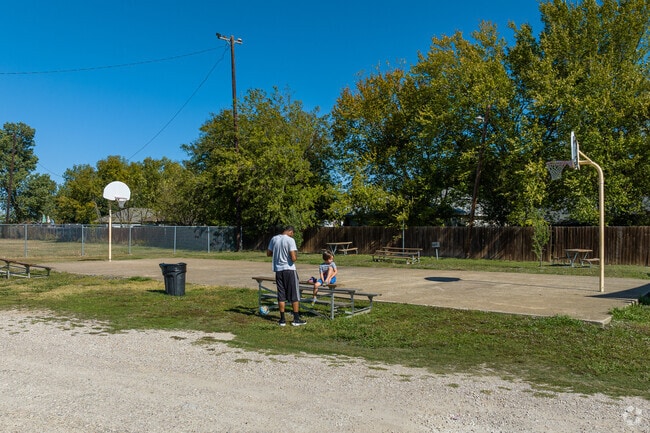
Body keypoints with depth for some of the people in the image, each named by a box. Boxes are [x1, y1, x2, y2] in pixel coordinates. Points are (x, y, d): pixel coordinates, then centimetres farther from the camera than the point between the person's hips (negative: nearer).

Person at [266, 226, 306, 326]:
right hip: (289, 269, -5)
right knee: (294, 295, 5)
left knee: (281, 295, 10)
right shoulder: (290, 240, -13)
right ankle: (296, 319, 9)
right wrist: (296, 255, 2)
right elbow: (293, 258, -19)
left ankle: (282, 320, 12)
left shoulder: (274, 239, 4)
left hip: (278, 270, 5)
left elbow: (268, 253, 14)